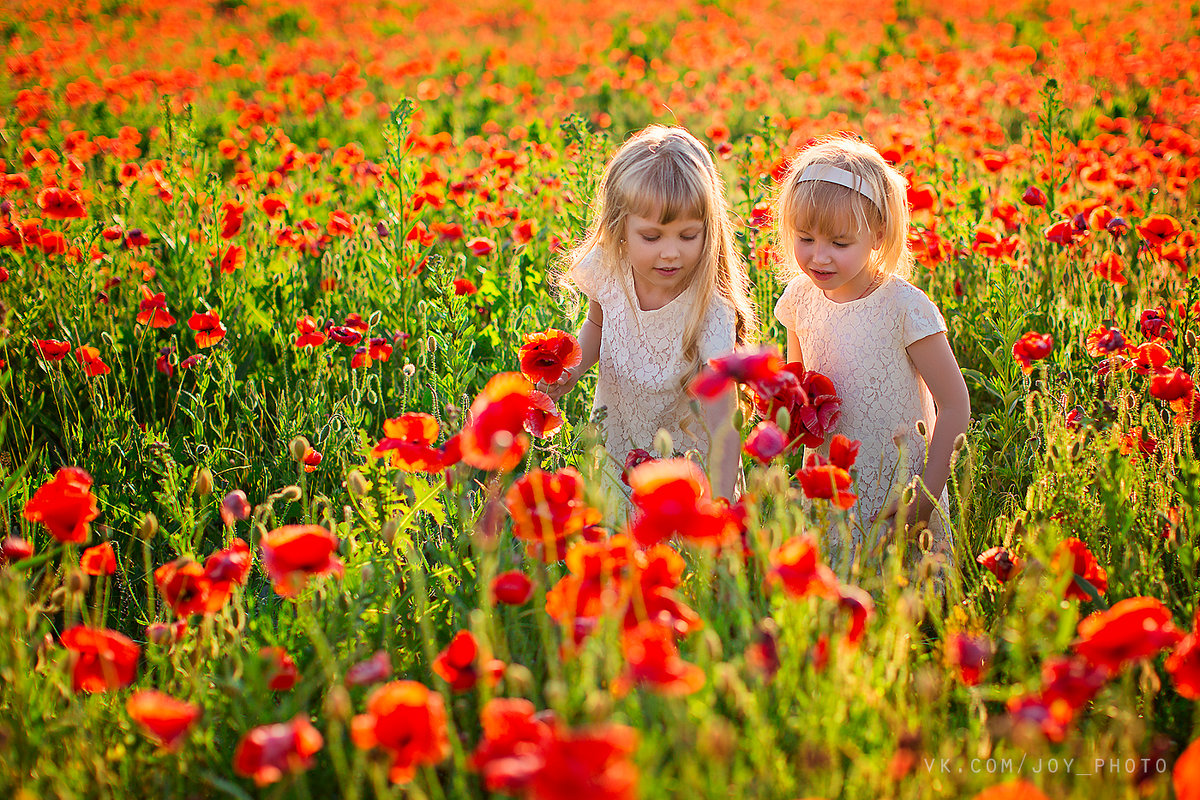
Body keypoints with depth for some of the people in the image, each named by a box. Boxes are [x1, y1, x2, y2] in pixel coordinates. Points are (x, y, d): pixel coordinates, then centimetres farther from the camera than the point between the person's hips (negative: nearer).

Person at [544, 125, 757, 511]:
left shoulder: (710, 312, -30)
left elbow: (723, 429, -35)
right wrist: (573, 366, -12)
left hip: (687, 467, -4)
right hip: (615, 460, 4)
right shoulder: (607, 273, -17)